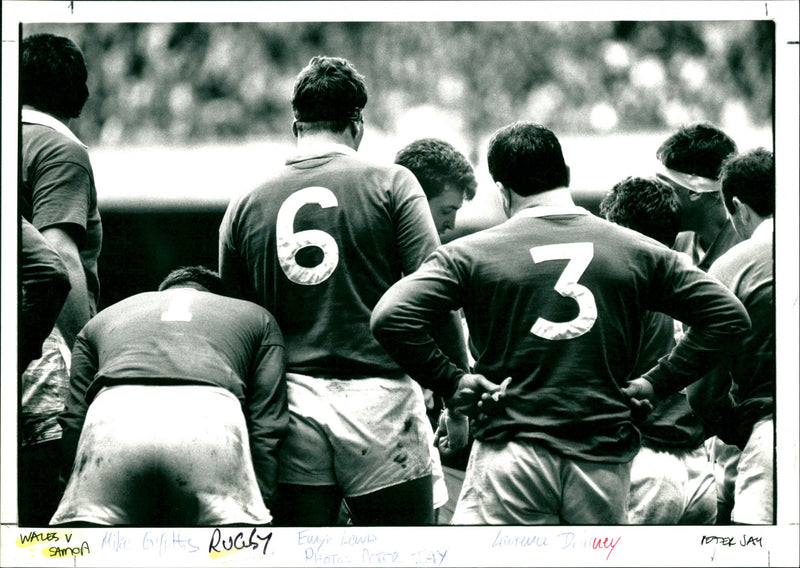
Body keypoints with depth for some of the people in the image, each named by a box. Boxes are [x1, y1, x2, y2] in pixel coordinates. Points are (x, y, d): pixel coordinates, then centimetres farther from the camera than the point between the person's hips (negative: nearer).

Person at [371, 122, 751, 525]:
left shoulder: (471, 254, 1)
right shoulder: (637, 252, 8)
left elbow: (391, 318, -10)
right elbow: (728, 316, 7)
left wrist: (450, 380, 1)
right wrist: (657, 383, 9)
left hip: (513, 454, -2)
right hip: (603, 459, 2)